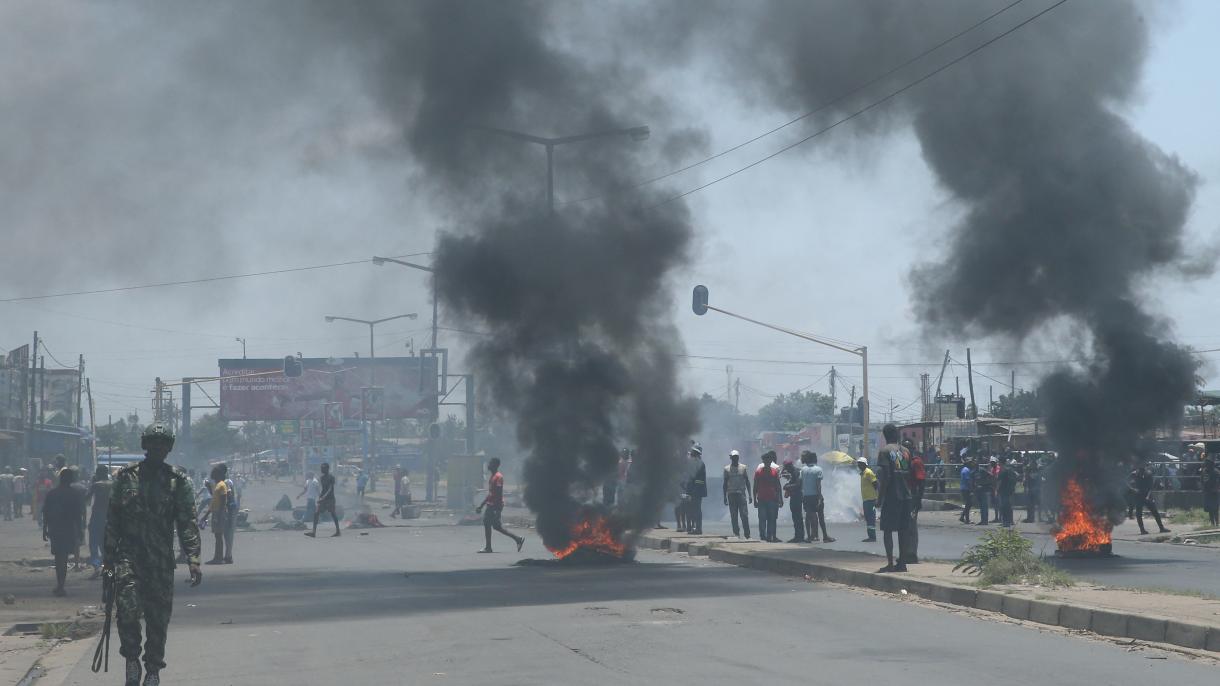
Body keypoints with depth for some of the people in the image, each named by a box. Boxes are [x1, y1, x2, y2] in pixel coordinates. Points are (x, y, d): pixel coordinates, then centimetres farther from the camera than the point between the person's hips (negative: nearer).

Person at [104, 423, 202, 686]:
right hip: (128, 555, 0)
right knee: (127, 608, -17)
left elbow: (187, 523, -1)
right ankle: (132, 659, 4)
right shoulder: (125, 477, 5)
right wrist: (108, 557, 5)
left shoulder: (177, 481, 3)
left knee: (158, 617, 5)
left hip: (161, 560, 0)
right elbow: (112, 520, 9)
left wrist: (193, 560, -11)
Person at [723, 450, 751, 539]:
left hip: (742, 494, -1)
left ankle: (747, 534, -5)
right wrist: (725, 497, 4)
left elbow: (747, 482, 10)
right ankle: (736, 533, 6)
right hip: (731, 494, 1)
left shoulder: (744, 468, 7)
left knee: (744, 515, -7)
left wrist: (750, 495, 5)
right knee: (733, 516, 1)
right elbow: (725, 483, 9)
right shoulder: (727, 469, 6)